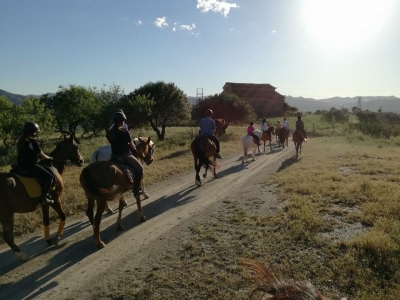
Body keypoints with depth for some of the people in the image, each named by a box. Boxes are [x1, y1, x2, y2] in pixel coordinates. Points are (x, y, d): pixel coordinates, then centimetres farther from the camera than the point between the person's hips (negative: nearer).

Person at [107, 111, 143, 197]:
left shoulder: (110, 132, 6)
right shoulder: (124, 131, -14)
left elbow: (112, 142, 14)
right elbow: (131, 144, -6)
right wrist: (135, 149, 13)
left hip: (114, 155, 8)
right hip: (125, 154, -8)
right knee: (139, 168, -1)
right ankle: (136, 190, -5)